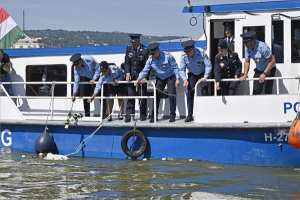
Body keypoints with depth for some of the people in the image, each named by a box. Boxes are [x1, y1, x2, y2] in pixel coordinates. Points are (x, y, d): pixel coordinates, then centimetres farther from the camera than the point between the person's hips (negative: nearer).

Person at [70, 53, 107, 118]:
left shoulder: (89, 60, -33)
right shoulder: (76, 68, -21)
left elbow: (98, 69, -22)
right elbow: (76, 81, -22)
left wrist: (94, 79, -25)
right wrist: (74, 94, -28)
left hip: (97, 77, -4)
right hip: (87, 78, 4)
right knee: (85, 96, -3)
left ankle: (103, 114, 2)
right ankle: (87, 114, 6)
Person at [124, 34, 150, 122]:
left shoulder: (145, 50, -12)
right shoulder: (129, 48, 3)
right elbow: (127, 62, 6)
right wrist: (127, 73, -6)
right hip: (131, 75, 4)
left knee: (142, 95, 2)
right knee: (130, 95, -1)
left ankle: (143, 115, 10)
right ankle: (129, 114, -1)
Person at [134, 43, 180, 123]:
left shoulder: (168, 56, -23)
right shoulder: (150, 59, -13)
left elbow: (175, 67, -15)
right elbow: (145, 71, -10)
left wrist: (177, 79, -17)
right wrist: (138, 79, -24)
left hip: (170, 77, -4)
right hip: (160, 78, 4)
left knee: (171, 96, -11)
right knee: (157, 96, -2)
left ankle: (172, 116, -2)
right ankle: (154, 116, 3)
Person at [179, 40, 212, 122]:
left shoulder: (201, 53, -25)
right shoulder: (183, 55, -17)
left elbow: (208, 65, -20)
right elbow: (182, 69, -11)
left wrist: (205, 77, -30)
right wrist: (185, 79, -27)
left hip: (203, 74, -2)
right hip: (192, 75, 2)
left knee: (204, 92, -15)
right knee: (190, 93, -8)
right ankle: (190, 115, -3)